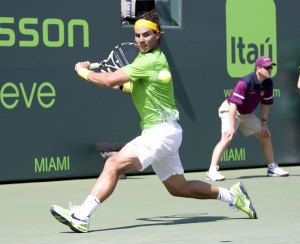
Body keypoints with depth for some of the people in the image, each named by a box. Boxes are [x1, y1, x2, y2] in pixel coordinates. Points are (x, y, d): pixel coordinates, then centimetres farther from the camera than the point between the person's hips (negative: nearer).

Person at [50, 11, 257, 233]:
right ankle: (232, 195, 28)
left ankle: (81, 216, -28)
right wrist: (120, 85, 14)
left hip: (161, 131, -10)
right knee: (179, 188, 18)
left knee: (114, 164, -21)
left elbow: (108, 81, -22)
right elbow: (141, 88, 32)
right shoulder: (145, 58, 14)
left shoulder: (151, 60, -17)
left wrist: (83, 70, -5)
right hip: (160, 133, 10)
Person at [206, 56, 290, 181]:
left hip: (247, 114, 8)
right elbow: (233, 104, -34)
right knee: (227, 137, -27)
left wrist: (264, 122, 6)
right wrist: (231, 126, -37)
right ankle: (212, 171, -30)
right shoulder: (245, 83, -31)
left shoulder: (268, 83, -9)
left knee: (265, 136, 10)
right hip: (229, 110, -8)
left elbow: (265, 103, 5)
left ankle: (272, 168, 26)